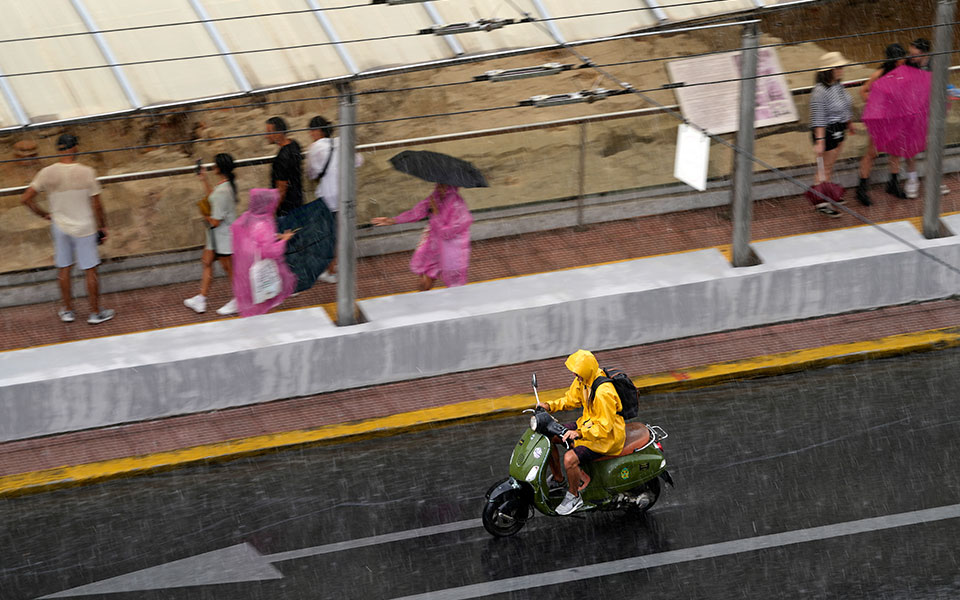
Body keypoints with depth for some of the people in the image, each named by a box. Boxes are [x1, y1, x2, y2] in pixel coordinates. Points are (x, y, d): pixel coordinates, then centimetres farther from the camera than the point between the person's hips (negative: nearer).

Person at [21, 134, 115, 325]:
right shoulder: (86, 172, -16)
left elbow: (27, 198, -8)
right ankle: (95, 313, 19)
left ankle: (68, 311, 27)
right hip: (84, 228, -3)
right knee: (90, 270, 9)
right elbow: (96, 205, -11)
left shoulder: (47, 173, -10)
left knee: (63, 269, 17)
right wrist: (102, 226, 4)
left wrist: (43, 214, 6)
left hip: (60, 227, 3)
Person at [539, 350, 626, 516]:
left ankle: (574, 497, -1)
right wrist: (550, 406, -4)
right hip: (588, 424, 10)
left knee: (570, 459, -26)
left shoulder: (604, 393, -34)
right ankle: (557, 478, 22)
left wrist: (580, 434, -43)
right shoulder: (582, 380, -6)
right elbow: (571, 399, 12)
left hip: (607, 435, -10)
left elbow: (605, 427, -32)